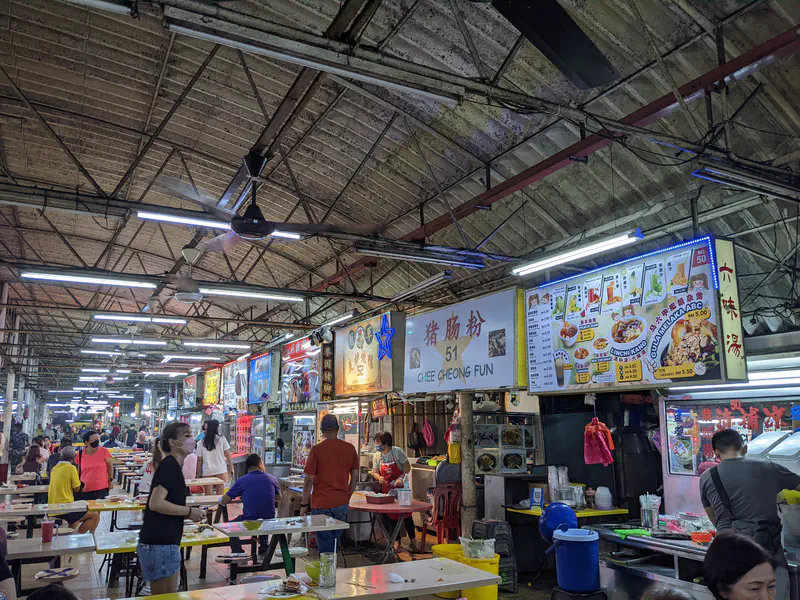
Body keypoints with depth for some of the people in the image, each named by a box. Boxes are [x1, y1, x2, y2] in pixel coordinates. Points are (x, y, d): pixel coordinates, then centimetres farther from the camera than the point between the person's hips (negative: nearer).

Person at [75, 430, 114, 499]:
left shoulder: (104, 451, -4)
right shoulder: (81, 454, 1)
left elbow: (110, 466, 6)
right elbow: (79, 470, 16)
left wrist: (110, 480, 4)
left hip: (101, 489, -2)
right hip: (85, 489, 2)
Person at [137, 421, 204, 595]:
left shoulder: (171, 466, 14)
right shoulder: (169, 466, -16)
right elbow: (156, 503, -25)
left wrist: (188, 514, 13)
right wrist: (189, 512, -17)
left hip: (162, 542, 10)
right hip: (159, 544, -10)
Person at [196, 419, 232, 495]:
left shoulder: (202, 442, 4)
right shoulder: (221, 439, -1)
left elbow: (199, 459, 4)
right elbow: (227, 455, 0)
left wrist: (198, 474, 11)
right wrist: (231, 468, 8)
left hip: (207, 472, 1)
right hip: (221, 470, -1)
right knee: (220, 495, 3)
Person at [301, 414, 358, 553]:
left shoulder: (316, 450, -11)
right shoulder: (350, 448, 0)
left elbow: (309, 480, -10)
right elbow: (355, 477, 6)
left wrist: (304, 505, 0)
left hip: (321, 504, -3)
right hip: (342, 503, 4)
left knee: (325, 545, 5)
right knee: (336, 540, 17)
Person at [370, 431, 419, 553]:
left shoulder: (397, 452, -14)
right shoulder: (377, 456, -2)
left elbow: (407, 467, -7)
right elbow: (374, 472, 3)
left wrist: (401, 478, -22)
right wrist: (379, 477, -19)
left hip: (400, 487, -3)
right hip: (386, 489, 4)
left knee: (406, 514, -3)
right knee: (389, 515, 6)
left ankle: (412, 541, 8)